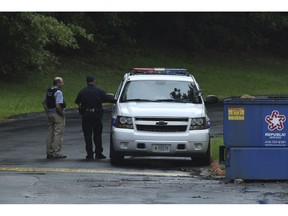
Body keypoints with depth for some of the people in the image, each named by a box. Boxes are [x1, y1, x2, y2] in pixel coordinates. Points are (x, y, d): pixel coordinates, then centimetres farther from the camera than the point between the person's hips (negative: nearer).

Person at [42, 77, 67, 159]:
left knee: (50, 133, 13)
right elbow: (58, 106, -25)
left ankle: (49, 152, 17)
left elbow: (44, 102, 18)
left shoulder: (48, 91, 10)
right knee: (58, 134, -4)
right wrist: (62, 114, -12)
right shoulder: (58, 92, -17)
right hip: (57, 114, -9)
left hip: (50, 114, 9)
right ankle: (56, 153, -4)